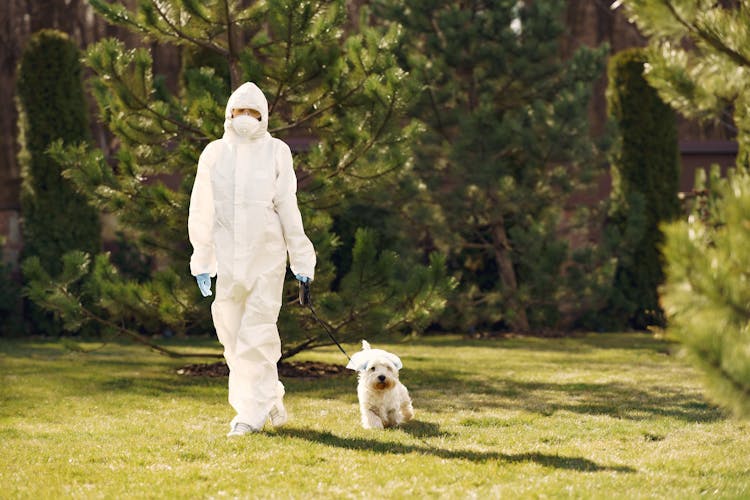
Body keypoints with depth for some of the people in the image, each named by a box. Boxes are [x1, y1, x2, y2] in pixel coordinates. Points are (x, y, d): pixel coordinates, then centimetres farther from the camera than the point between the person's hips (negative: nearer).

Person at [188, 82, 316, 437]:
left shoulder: (276, 152, 2)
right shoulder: (214, 153, 7)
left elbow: (288, 208, 1)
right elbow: (201, 212, 9)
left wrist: (301, 260, 0)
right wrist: (201, 260, 6)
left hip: (266, 256, -3)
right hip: (227, 258, 3)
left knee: (257, 334, -7)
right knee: (231, 333, 6)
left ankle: (253, 413, -2)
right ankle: (270, 402, 21)